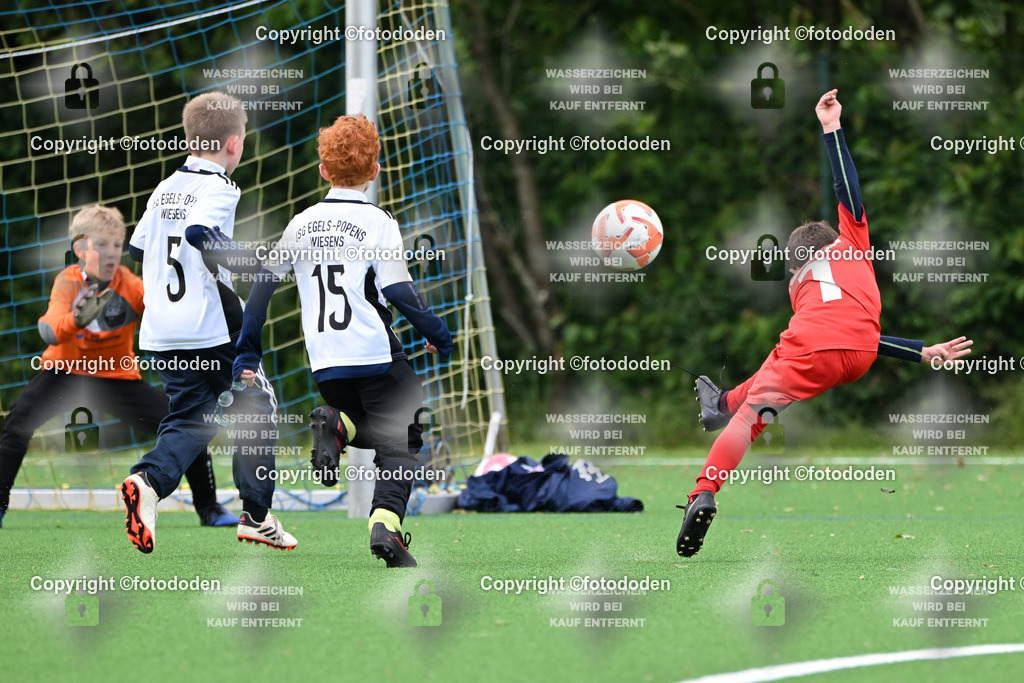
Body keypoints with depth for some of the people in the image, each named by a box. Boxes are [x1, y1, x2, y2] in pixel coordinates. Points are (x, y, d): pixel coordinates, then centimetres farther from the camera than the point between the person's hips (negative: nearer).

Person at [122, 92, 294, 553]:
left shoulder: (164, 190, 12)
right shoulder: (217, 188, -11)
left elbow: (136, 249, 21)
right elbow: (200, 234, -29)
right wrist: (256, 262, -29)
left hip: (161, 333, 7)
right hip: (211, 328, -6)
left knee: (188, 419, 11)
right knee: (257, 406, 11)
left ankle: (148, 480, -19)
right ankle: (256, 514, 12)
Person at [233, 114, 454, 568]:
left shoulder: (301, 224, 9)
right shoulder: (377, 222, -5)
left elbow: (263, 285, 8)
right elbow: (399, 292, -12)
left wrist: (247, 354, 14)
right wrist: (439, 338, 1)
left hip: (325, 360, 4)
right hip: (376, 352, -4)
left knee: (362, 426, 25)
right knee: (398, 444, 4)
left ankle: (334, 423, -9)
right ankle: (385, 522, -19)